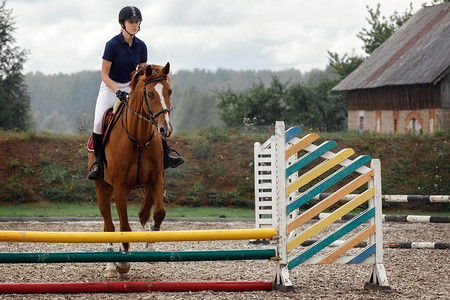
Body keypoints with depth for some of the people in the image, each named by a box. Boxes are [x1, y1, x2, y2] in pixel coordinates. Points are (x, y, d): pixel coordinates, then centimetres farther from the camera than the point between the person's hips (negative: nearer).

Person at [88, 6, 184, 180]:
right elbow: (104, 75, -15)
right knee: (98, 122, -25)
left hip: (131, 87, 4)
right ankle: (99, 164, -15)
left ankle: (165, 156, -2)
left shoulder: (141, 46, -2)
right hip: (110, 87, -4)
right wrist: (118, 92, -27)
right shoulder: (113, 44, -17)